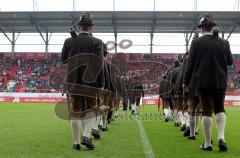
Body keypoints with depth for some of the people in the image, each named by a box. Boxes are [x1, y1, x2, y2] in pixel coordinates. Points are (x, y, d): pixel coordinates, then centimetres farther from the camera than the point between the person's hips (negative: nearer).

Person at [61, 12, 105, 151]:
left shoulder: (69, 41, 1)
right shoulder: (97, 42, -5)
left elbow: (63, 60, 12)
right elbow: (99, 65, -10)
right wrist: (101, 85, -5)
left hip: (73, 82, 2)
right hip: (91, 82, -2)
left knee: (75, 112, 8)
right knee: (91, 110, 13)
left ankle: (76, 142, 12)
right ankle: (86, 136, -2)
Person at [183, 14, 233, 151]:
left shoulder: (197, 42, -6)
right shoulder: (223, 43, 1)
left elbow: (191, 63, -4)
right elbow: (230, 62, 7)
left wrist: (186, 81, 4)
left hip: (203, 81, -2)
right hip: (220, 82, 2)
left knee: (207, 110, 3)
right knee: (220, 109, 15)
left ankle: (208, 143, 6)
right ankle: (221, 137, -2)